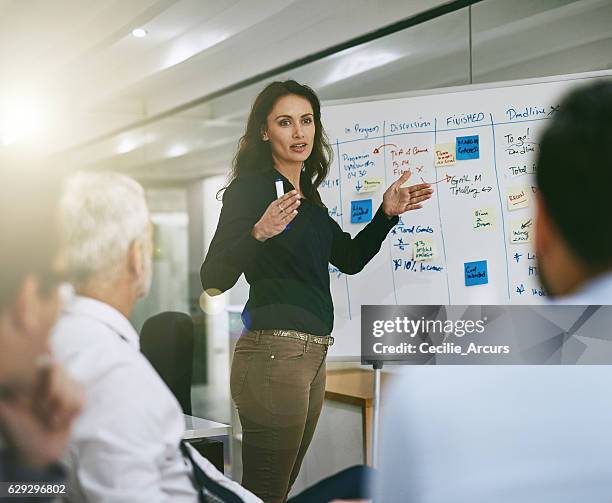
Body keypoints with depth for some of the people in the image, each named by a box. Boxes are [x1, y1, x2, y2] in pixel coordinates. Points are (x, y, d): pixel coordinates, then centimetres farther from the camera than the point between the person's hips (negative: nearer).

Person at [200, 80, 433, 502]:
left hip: (313, 356, 9)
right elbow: (214, 280, -15)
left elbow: (350, 259, 23)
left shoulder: (307, 196, 17)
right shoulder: (251, 187, -8)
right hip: (274, 354, -9)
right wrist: (259, 233, -31)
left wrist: (387, 213, 11)